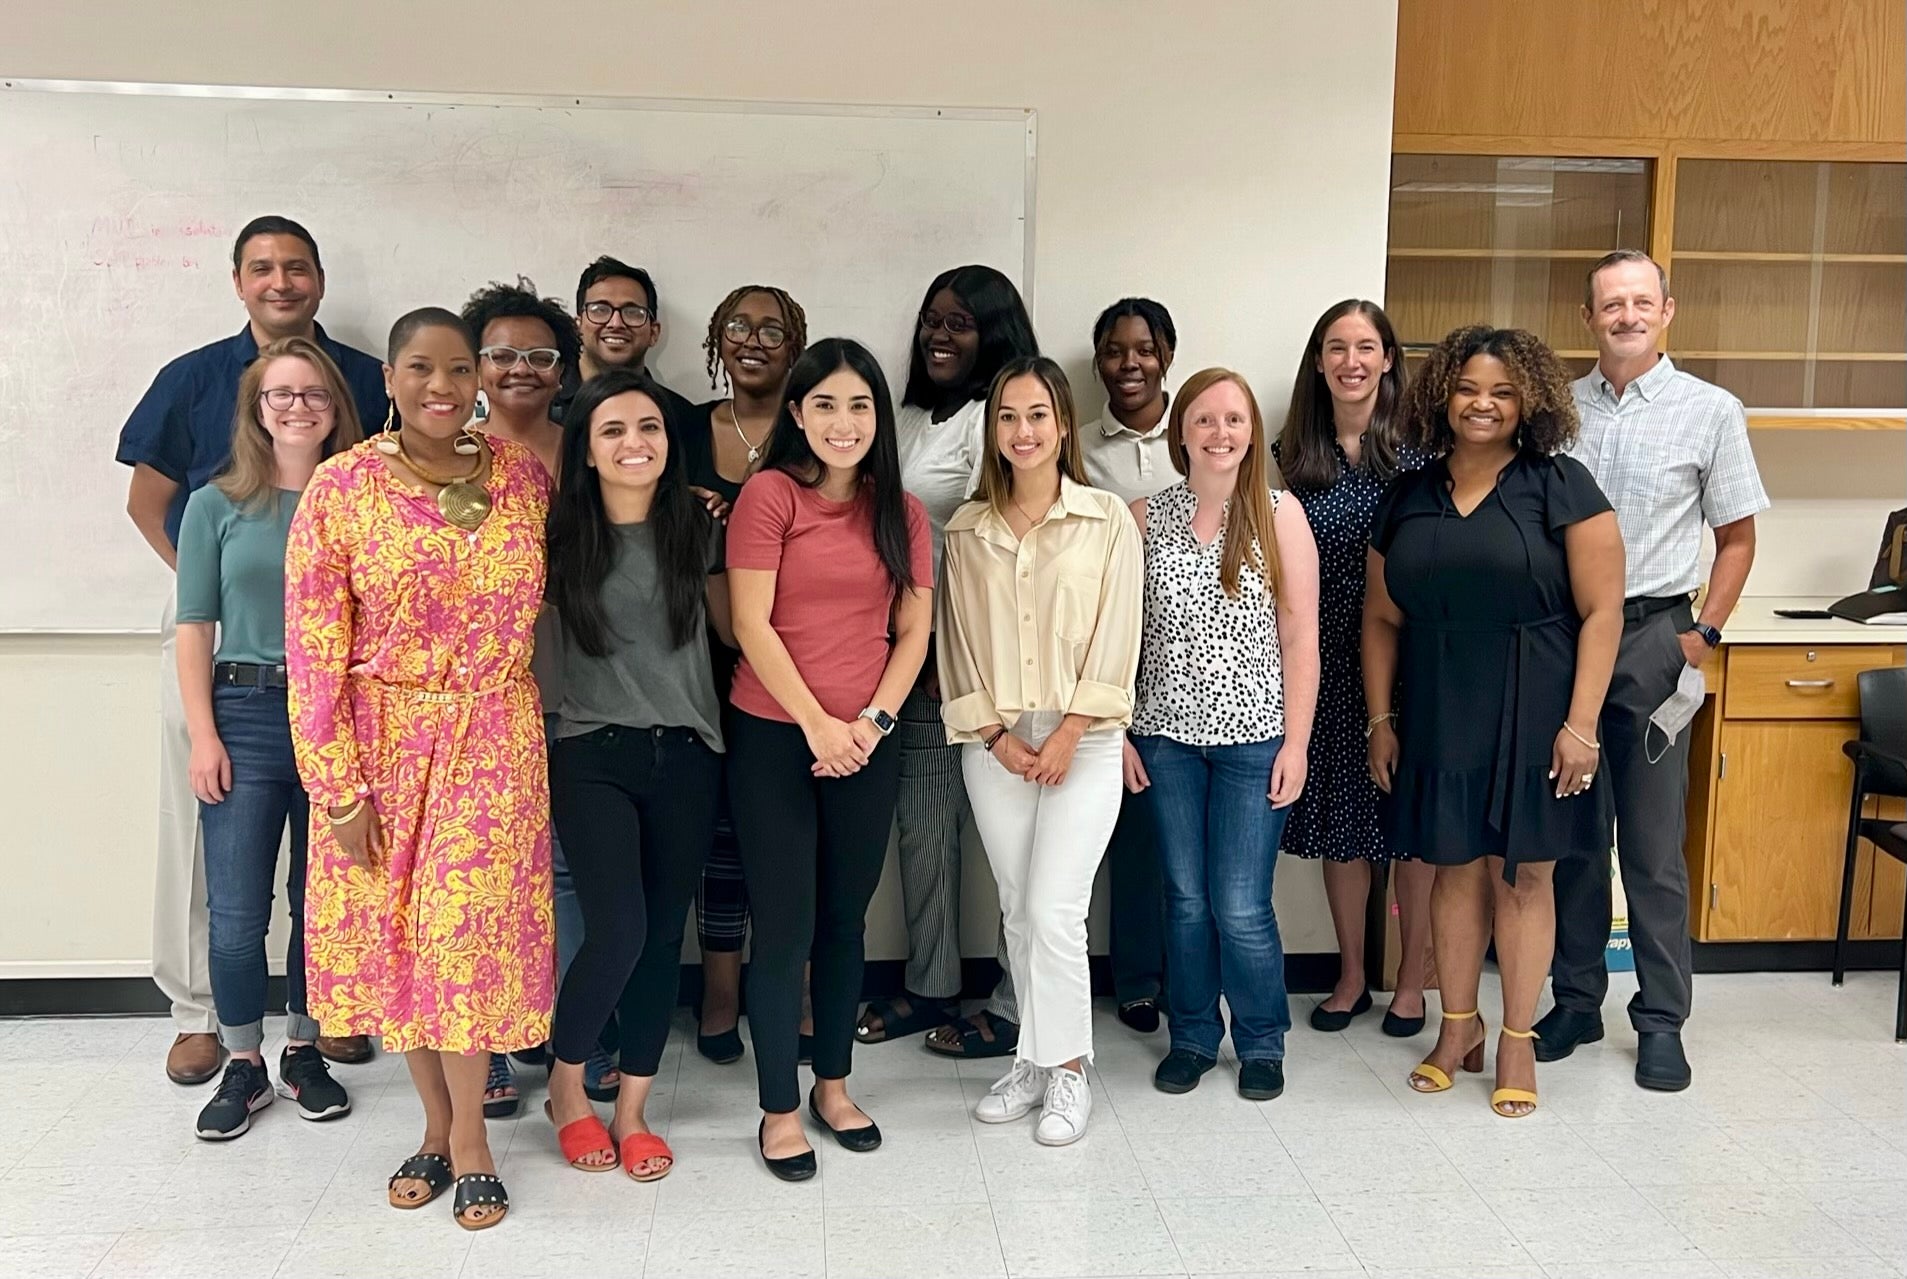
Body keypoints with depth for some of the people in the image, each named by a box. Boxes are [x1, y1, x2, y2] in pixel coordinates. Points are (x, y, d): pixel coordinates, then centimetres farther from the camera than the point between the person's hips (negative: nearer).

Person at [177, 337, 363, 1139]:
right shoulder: (217, 506, 5)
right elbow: (195, 627, 3)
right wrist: (202, 734, -5)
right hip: (246, 716, 0)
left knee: (322, 902, 8)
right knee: (236, 913, -1)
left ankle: (304, 1053, 25)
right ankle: (243, 1066, 17)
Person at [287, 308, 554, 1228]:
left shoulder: (524, 474, 0)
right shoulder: (341, 488, -7)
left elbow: (548, 596, 18)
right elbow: (314, 652, -7)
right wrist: (340, 790, -9)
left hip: (494, 738, 0)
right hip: (382, 743, 0)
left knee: (468, 930, -1)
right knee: (393, 932, 9)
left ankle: (467, 1140, 18)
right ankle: (438, 1125, 29)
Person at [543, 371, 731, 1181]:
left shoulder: (698, 530, 3)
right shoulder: (561, 535, -2)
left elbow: (733, 628, 11)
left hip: (685, 754, 2)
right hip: (593, 755, -2)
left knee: (664, 935, 6)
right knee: (618, 930, -13)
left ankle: (632, 1109, 23)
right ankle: (566, 1084, 15)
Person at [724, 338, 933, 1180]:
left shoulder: (901, 510, 7)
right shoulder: (769, 493, -6)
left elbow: (913, 631, 6)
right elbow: (751, 623, -10)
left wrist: (871, 721, -8)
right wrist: (818, 724, -12)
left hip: (868, 744, 4)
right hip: (775, 738, -4)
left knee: (845, 921, 14)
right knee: (784, 927, 2)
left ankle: (833, 1085, 31)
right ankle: (778, 1110, 16)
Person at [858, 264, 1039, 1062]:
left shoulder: (992, 419, -9)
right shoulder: (910, 419, 16)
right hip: (914, 650, 8)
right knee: (922, 824, 14)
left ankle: (1014, 1006, 12)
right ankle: (930, 988, 27)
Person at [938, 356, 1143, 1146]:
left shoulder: (1107, 520, -2)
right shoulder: (966, 530, 6)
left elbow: (1113, 639, -6)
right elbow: (959, 644, 5)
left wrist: (1067, 734, -11)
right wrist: (997, 734, -5)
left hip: (1082, 742, -3)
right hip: (994, 746, 3)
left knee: (1054, 913, -8)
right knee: (1018, 911, 9)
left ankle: (1066, 1070, 8)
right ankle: (1036, 1059, 22)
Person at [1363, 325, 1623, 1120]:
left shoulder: (1561, 487, -4)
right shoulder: (1407, 499, 8)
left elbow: (1601, 612, -8)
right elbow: (1381, 619, 12)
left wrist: (1581, 724, -13)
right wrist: (1381, 718, 6)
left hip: (1531, 720, -3)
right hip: (1438, 719, 3)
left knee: (1523, 875, 5)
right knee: (1454, 871, 11)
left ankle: (1517, 1043, 19)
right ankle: (1458, 1028, 26)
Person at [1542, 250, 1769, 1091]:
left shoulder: (1710, 411, 1)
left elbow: (1737, 538, 5)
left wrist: (1703, 635, -4)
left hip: (1652, 637, -2)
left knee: (1653, 844, 3)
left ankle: (1661, 1020, 15)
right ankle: (1576, 1000, 24)